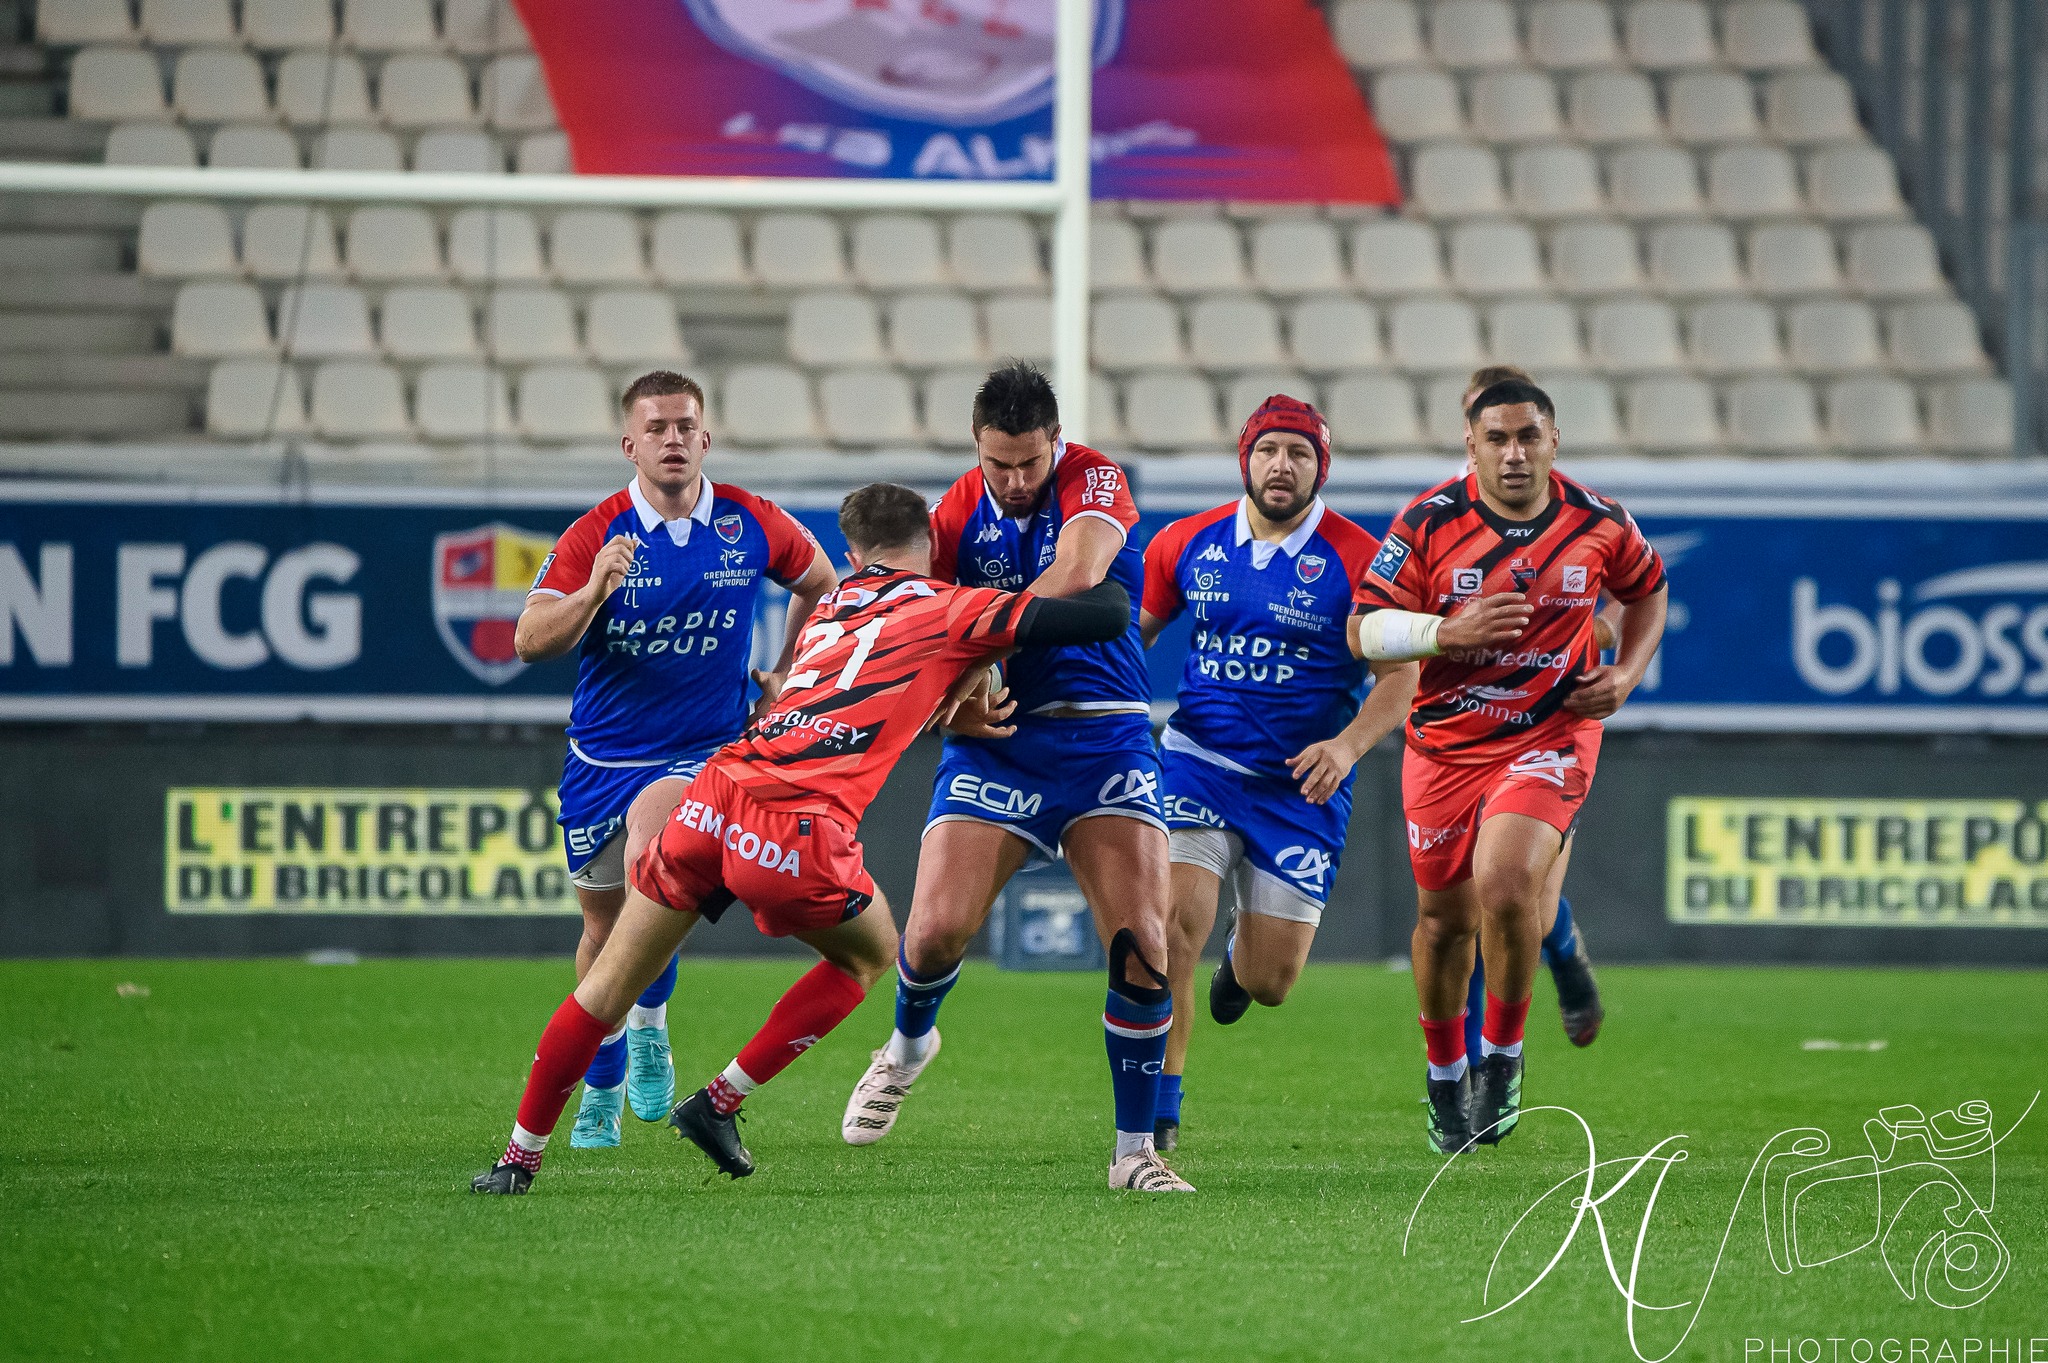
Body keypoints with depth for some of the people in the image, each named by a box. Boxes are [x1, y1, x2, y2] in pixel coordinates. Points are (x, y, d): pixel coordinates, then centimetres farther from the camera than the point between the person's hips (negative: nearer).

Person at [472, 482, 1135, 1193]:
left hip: (713, 795, 5)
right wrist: (1105, 572, 27)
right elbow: (1110, 614, 7)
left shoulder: (830, 606, 27)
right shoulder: (952, 609, 10)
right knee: (869, 954, 25)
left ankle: (519, 1157, 19)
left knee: (607, 987, 17)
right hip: (799, 830, -5)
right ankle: (720, 1103, 19)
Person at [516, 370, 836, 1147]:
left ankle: (650, 1025, -13)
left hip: (704, 752, -2)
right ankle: (602, 1091, 28)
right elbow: (531, 642, -18)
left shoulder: (752, 524, -5)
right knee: (603, 928, 9)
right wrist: (595, 590, -35)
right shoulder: (595, 536, -10)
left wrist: (787, 675, 11)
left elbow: (819, 582, 16)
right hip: (602, 755, 2)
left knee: (650, 852, -32)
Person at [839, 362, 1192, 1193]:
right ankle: (909, 1045, 25)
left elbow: (1078, 574, -24)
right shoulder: (955, 516, 3)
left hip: (1105, 739, -1)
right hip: (997, 741, 2)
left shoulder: (1091, 481, -5)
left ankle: (1136, 1149, 1)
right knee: (938, 928, -12)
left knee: (1142, 947, -13)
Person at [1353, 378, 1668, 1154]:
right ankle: (1445, 1076, 35)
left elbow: (1647, 590, 15)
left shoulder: (1599, 525, -5)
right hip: (1445, 742, 1)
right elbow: (1365, 626, -10)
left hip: (1551, 737, -1)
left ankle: (1502, 1057, -2)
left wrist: (1626, 674, 0)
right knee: (1444, 918, 9)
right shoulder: (1429, 522, -11)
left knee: (1504, 882, -24)